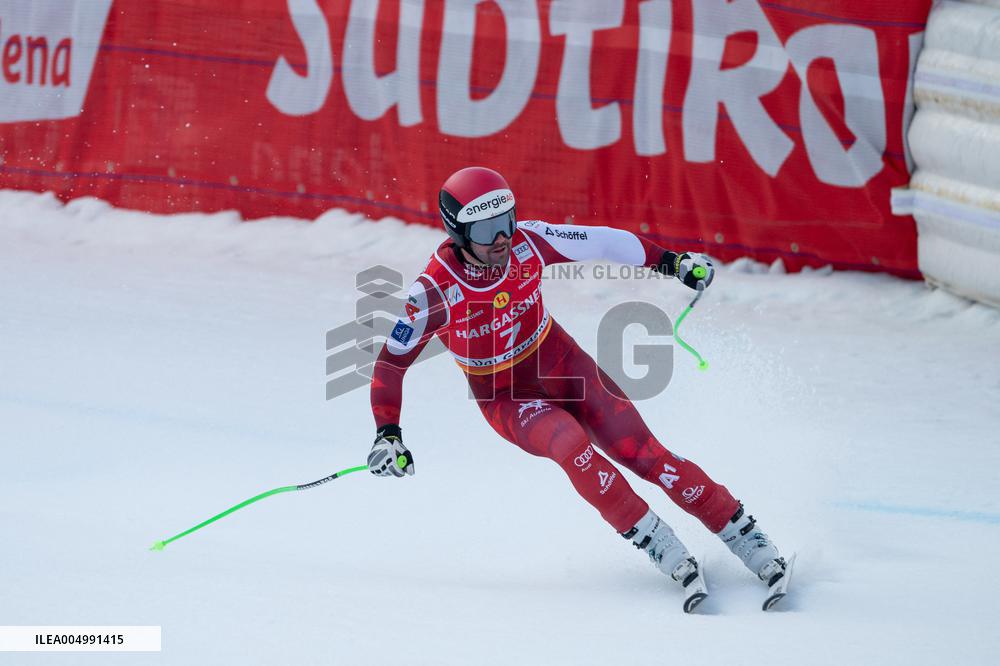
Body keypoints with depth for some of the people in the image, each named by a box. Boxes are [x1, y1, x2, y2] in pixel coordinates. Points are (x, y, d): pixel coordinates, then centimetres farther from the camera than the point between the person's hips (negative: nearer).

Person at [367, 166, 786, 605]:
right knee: (569, 442, -32)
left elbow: (599, 243, -2)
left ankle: (743, 536, -4)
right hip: (505, 397, -3)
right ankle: (658, 545, -21)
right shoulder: (435, 292, -25)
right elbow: (391, 363, -18)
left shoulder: (527, 243, -17)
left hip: (561, 363, 3)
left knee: (642, 451, -10)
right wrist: (386, 434, -27)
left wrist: (670, 261, 2)